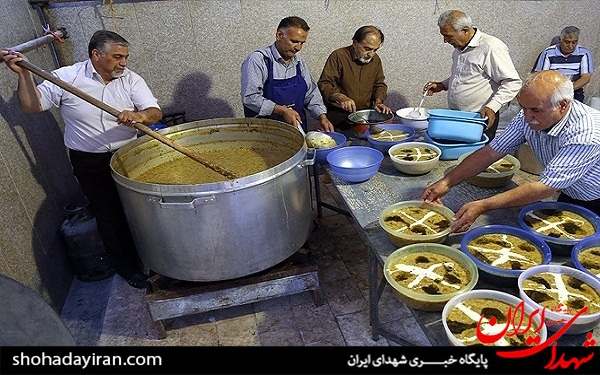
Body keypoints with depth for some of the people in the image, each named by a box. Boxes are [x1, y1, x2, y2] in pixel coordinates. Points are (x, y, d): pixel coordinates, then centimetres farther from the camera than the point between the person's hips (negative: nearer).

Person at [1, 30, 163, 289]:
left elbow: (156, 112, -14)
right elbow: (32, 105, -4)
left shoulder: (130, 80, -4)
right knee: (110, 215, 6)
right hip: (90, 163, -2)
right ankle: (125, 265, 27)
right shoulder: (66, 78, -7)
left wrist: (140, 116, -36)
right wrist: (24, 74, -19)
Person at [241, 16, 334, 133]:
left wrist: (322, 117, 2)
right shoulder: (258, 59, -7)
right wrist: (282, 111, -19)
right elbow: (250, 98, -15)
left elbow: (311, 94, 18)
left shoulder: (300, 62, 14)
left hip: (298, 128, 5)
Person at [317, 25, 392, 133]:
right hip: (339, 117, -5)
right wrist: (340, 97, -27)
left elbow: (380, 84, 22)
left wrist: (378, 102, 2)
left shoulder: (375, 59, 12)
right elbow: (323, 84, -10)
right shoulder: (338, 56, -7)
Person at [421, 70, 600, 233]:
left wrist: (483, 206, -42)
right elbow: (490, 152, -15)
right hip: (568, 198, 5)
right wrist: (447, 182, -24)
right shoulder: (528, 117, -16)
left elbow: (544, 188, -37)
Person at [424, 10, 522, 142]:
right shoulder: (460, 47, 10)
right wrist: (443, 85, 12)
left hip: (481, 117, -8)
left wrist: (492, 107, -26)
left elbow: (512, 83, -17)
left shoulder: (490, 47, -17)